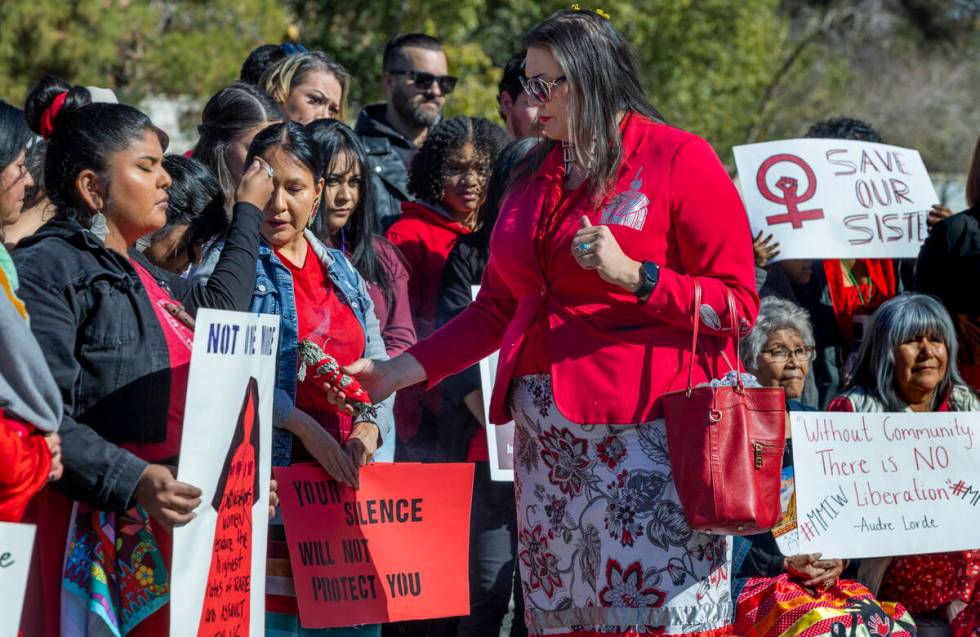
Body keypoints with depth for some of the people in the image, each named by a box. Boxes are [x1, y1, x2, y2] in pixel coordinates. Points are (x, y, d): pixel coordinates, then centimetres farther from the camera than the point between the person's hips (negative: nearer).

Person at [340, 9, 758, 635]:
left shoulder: (680, 160, -3)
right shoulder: (535, 177, 17)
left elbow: (737, 303, -6)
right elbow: (498, 306, 21)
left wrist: (634, 276, -17)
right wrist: (403, 370, 12)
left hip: (647, 428, -6)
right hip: (546, 436, 6)